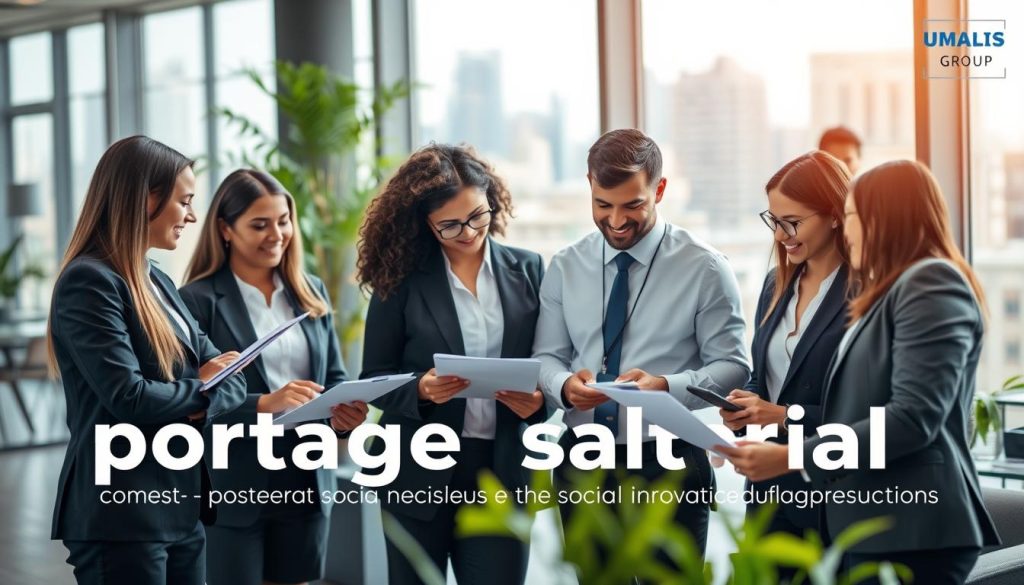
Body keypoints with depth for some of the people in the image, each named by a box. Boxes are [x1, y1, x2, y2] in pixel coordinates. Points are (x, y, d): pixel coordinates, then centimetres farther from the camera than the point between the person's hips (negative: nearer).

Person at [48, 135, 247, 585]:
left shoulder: (158, 283, 15)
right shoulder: (89, 282, -12)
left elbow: (230, 379, 11)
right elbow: (129, 396, -22)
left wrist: (197, 409, -11)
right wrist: (198, 389, -4)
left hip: (180, 508, 8)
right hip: (120, 516, -8)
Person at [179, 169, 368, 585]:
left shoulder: (311, 292, 12)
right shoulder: (199, 299, -7)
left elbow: (334, 378, 14)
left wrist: (343, 410, -7)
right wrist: (262, 406, -25)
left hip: (305, 482, 5)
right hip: (233, 487, -5)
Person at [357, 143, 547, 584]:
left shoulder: (528, 271, 4)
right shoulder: (402, 279, -2)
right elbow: (375, 378, 0)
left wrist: (538, 398, -14)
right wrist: (421, 389, -19)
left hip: (502, 470, 1)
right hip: (420, 471, -1)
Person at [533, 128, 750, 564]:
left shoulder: (704, 268, -6)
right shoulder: (565, 267, 5)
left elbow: (732, 367, -6)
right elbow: (546, 357, 7)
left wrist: (666, 387, -24)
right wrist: (564, 385, -16)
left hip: (668, 467, -3)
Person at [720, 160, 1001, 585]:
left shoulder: (931, 283, -9)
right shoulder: (892, 292, 22)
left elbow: (914, 417, -20)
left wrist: (793, 456, -22)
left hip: (912, 532, -9)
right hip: (874, 525, 9)